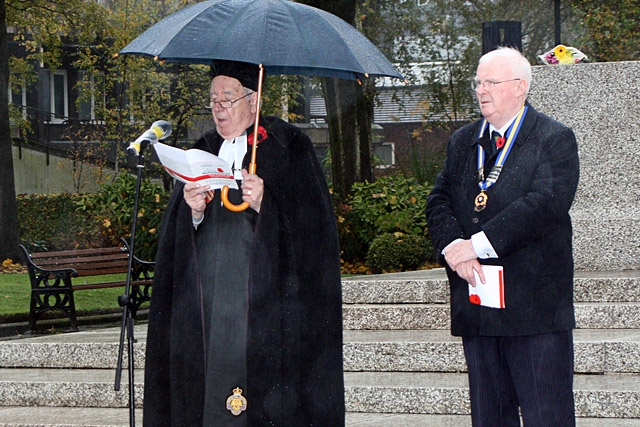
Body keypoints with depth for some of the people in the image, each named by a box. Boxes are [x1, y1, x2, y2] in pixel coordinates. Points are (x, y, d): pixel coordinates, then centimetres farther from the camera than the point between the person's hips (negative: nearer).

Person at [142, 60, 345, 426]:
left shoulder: (288, 147, 4)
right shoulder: (203, 153, 18)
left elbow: (312, 222, -4)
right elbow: (175, 237, 14)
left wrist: (265, 204, -19)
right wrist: (193, 211, -8)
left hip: (266, 300, -4)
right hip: (208, 306, 4)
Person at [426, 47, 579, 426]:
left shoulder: (555, 139, -2)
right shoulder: (462, 141, 17)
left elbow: (546, 203, -16)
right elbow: (439, 202, 8)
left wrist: (478, 244, -19)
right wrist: (452, 246, -13)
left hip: (536, 307, -5)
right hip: (476, 305, 5)